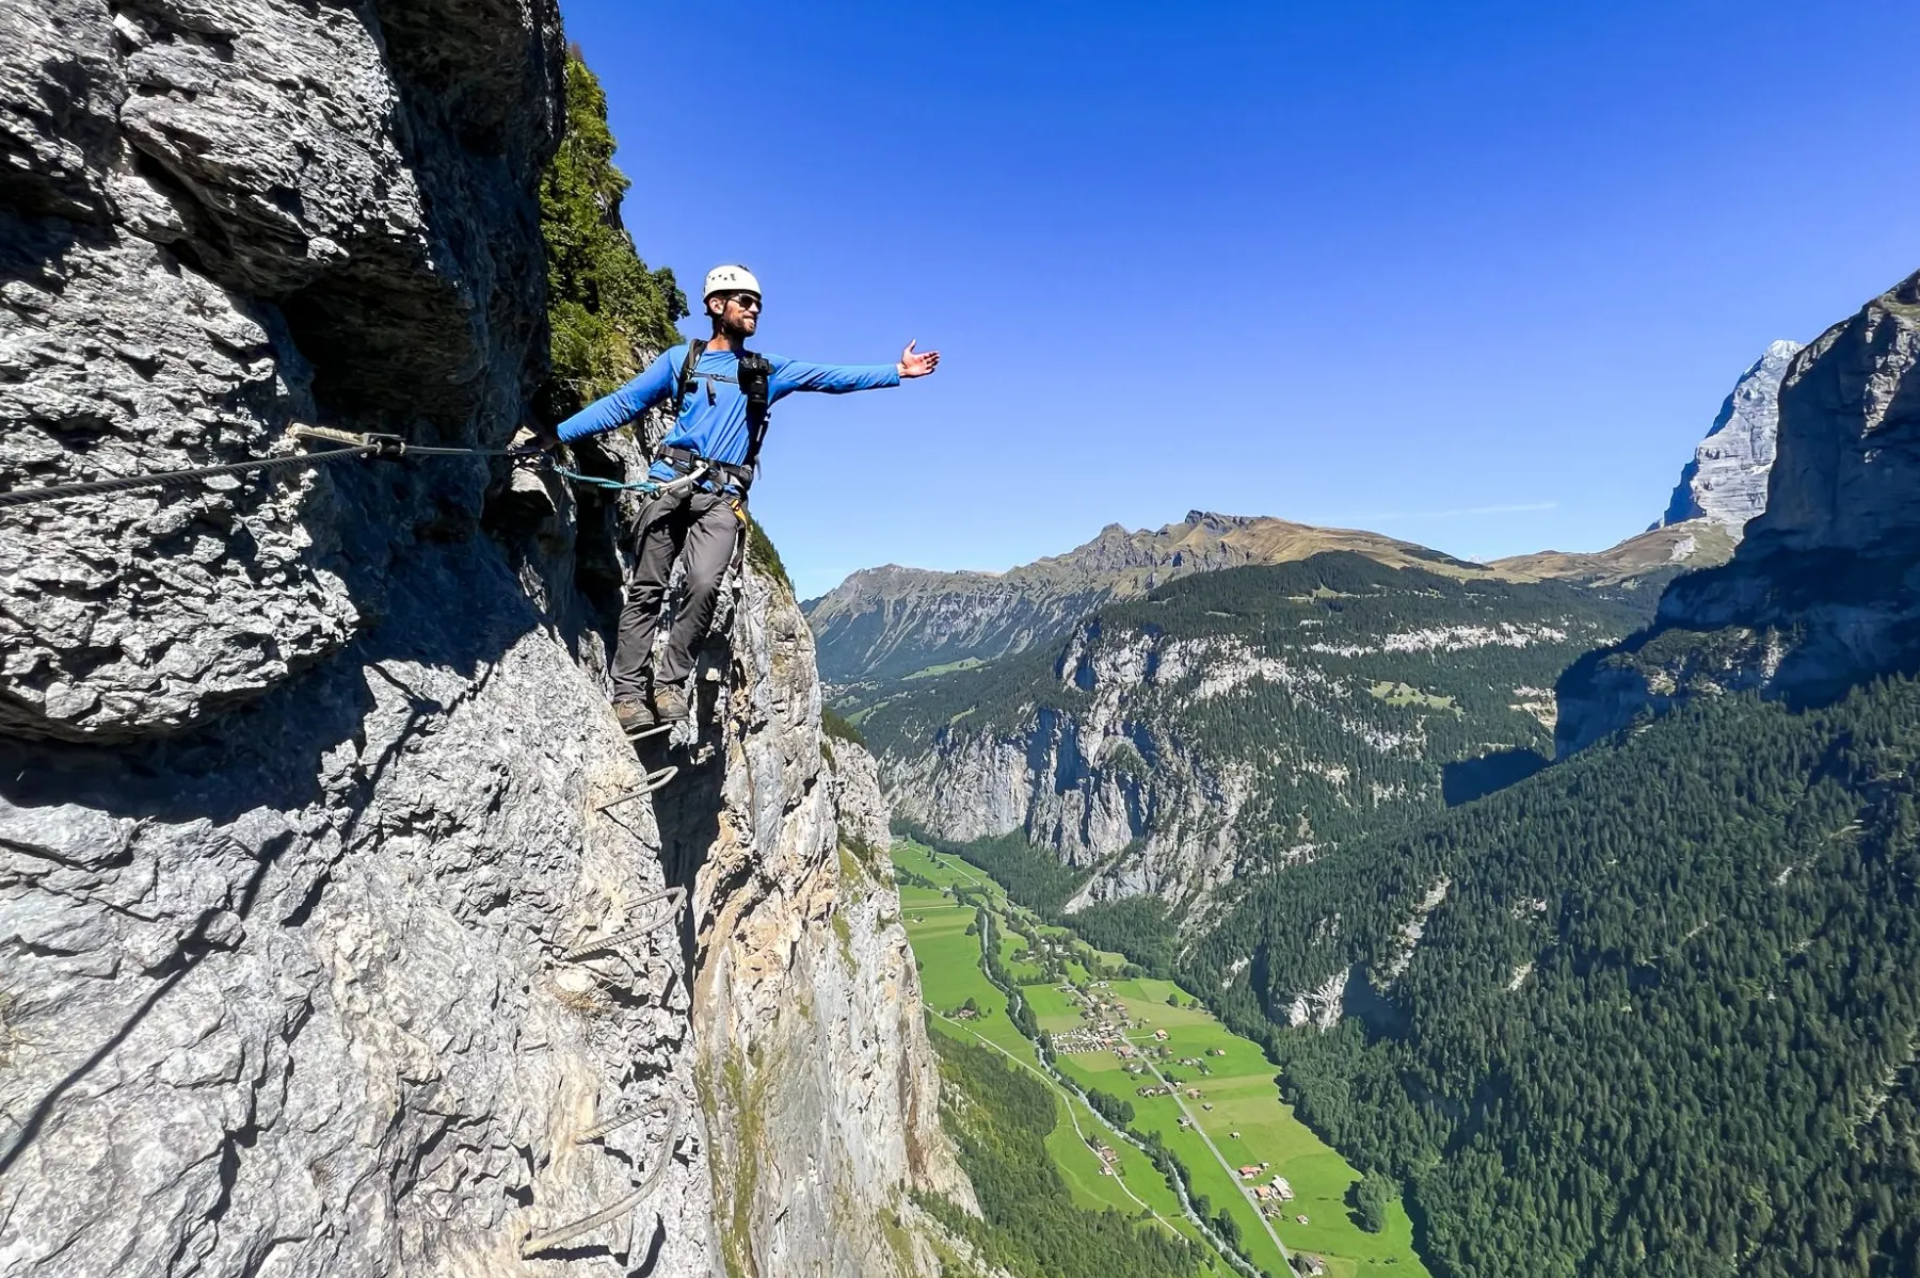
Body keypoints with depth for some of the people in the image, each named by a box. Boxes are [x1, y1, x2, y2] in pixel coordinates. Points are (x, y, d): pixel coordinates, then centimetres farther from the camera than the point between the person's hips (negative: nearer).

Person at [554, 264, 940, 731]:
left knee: (705, 585, -20)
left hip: (722, 498, 0)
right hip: (670, 484, 0)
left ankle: (670, 681, -6)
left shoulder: (767, 371, 16)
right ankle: (629, 690, 4)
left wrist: (897, 372, 5)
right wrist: (557, 433, 7)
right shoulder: (681, 359, 13)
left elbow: (832, 377, 12)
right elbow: (621, 404, 13)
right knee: (646, 589, -2)